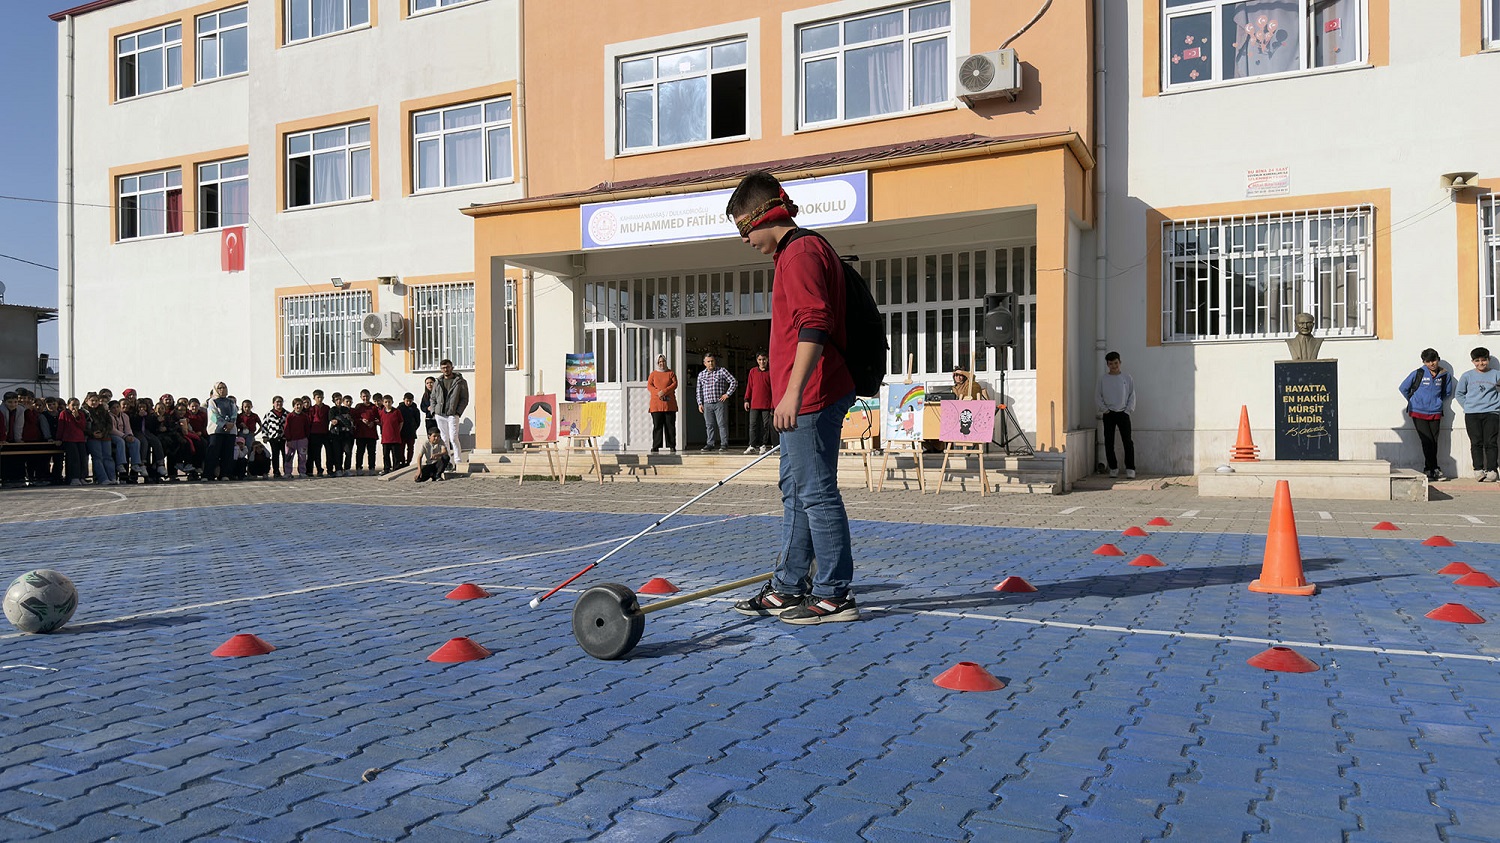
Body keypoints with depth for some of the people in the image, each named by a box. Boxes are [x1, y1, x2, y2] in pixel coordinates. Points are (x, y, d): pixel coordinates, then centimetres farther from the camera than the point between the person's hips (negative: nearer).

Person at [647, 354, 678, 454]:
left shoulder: (671, 373, 11)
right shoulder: (653, 374, 12)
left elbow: (675, 384, -2)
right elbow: (649, 386, 2)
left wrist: (664, 391, -16)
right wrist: (658, 392, -16)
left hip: (669, 404, 0)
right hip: (656, 404, 0)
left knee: (670, 425, 0)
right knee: (657, 426, -2)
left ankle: (672, 446, 4)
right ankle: (655, 447, 0)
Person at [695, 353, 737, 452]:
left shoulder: (722, 371, 4)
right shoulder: (701, 374, 14)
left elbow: (734, 382, 1)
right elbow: (699, 391, 16)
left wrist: (727, 394, -5)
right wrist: (700, 403, 8)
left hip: (720, 403, -4)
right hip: (707, 404, 4)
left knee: (722, 424, -6)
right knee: (709, 425, 5)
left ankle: (724, 444, -4)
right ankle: (710, 444, 11)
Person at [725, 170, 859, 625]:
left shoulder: (800, 252, -12)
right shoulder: (805, 250, 21)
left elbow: (813, 327, -24)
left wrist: (793, 392, -28)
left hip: (811, 398, -11)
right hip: (809, 398, 11)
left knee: (817, 493, -5)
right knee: (796, 492, 16)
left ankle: (834, 595, 3)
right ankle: (788, 588, 25)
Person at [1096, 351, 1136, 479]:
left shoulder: (1127, 378, 5)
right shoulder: (1103, 378, 5)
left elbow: (1132, 395, 6)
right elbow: (1097, 395, 7)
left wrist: (1129, 410, -4)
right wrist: (1104, 409, -4)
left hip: (1123, 413, -1)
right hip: (1109, 414, 1)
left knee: (1128, 441, -7)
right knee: (1109, 442, 2)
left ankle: (1130, 469, -3)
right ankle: (1113, 468, 12)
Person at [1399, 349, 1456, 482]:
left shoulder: (1445, 375, 4)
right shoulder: (1418, 373, -4)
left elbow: (1448, 393, 21)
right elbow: (1403, 388, 6)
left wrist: (1437, 401, 14)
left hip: (1435, 413, 3)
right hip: (1418, 413, -3)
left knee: (1434, 442, 3)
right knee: (1427, 441, -8)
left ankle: (1428, 470, 13)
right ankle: (1434, 469, -3)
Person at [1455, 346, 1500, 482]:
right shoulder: (1467, 376, 9)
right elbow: (1459, 393, 15)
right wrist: (1467, 406, 5)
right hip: (1472, 415, 1)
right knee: (1476, 443, -2)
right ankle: (1478, 470, -2)